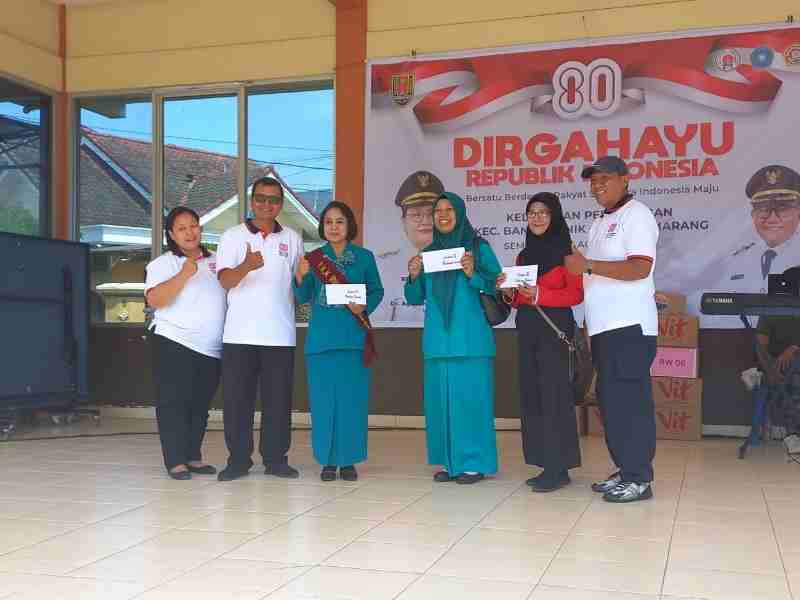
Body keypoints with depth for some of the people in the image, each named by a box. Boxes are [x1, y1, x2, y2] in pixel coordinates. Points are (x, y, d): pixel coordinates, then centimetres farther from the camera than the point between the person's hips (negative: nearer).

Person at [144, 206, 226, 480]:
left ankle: (193, 457, 19)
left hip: (211, 349, 5)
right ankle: (175, 461, 1)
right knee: (174, 403, -3)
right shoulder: (163, 263, -1)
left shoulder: (215, 262, 15)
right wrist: (184, 275, -23)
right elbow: (155, 300, -16)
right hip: (174, 344, -5)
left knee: (200, 405, 10)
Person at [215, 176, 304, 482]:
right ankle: (238, 459, 13)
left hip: (280, 335, 1)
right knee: (237, 399, 3)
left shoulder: (292, 239, 12)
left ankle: (275, 459, 14)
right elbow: (225, 280, -10)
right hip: (239, 334, -1)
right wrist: (247, 266, -28)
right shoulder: (233, 236, 5)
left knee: (278, 399, 4)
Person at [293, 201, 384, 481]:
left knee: (352, 397, 1)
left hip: (354, 336, -1)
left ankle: (348, 459, 12)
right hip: (322, 337, 1)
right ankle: (328, 460, 12)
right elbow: (304, 298, 4)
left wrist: (364, 306, -12)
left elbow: (377, 291, 7)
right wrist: (300, 277, -14)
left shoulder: (364, 257, 5)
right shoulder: (314, 258, 7)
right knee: (324, 398, 2)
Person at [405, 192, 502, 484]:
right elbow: (415, 299, 15)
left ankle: (474, 463, 4)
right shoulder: (428, 253, 15)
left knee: (470, 397, -4)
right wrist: (414, 277, -4)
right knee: (440, 399, 5)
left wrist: (473, 274, -19)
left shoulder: (479, 248, 2)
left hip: (471, 339, -4)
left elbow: (498, 287, -3)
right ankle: (449, 462, 14)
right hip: (437, 340, 4)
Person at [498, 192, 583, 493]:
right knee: (531, 395, 4)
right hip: (526, 328, 7)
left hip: (555, 327, -7)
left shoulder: (566, 251, -2)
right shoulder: (524, 255, 17)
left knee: (553, 394, -9)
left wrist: (539, 295, -21)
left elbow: (577, 294, -9)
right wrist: (509, 292, -3)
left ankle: (558, 468, -6)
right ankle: (546, 464, 9)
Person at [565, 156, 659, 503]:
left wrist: (588, 265, -22)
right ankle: (624, 472, 19)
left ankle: (639, 478, -2)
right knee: (611, 402, 11)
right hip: (605, 326, 9)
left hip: (629, 326, -9)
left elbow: (640, 268, -19)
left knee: (629, 402, -7)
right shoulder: (601, 222, 21)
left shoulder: (636, 215, -6)